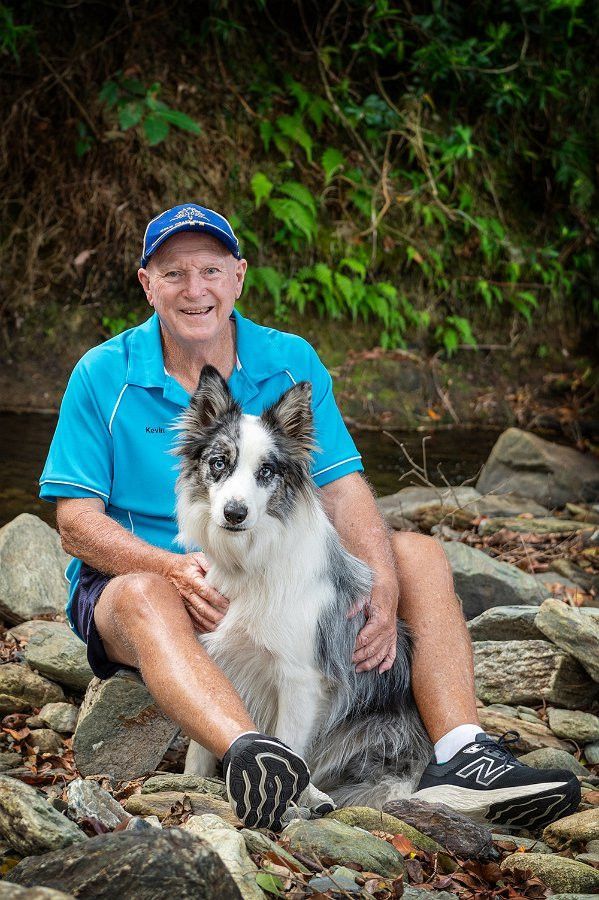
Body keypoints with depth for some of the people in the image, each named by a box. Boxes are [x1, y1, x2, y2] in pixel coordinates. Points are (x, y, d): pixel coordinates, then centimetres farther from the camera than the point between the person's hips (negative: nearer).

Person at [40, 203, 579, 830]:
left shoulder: (290, 363, 3)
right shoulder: (102, 377, -5)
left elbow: (343, 492, -2)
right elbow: (78, 522, -9)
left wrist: (385, 591, -21)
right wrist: (178, 569, -27)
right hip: (142, 574, -4)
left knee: (419, 555, -11)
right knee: (145, 600, -39)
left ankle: (461, 755, -30)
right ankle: (246, 754, -66)